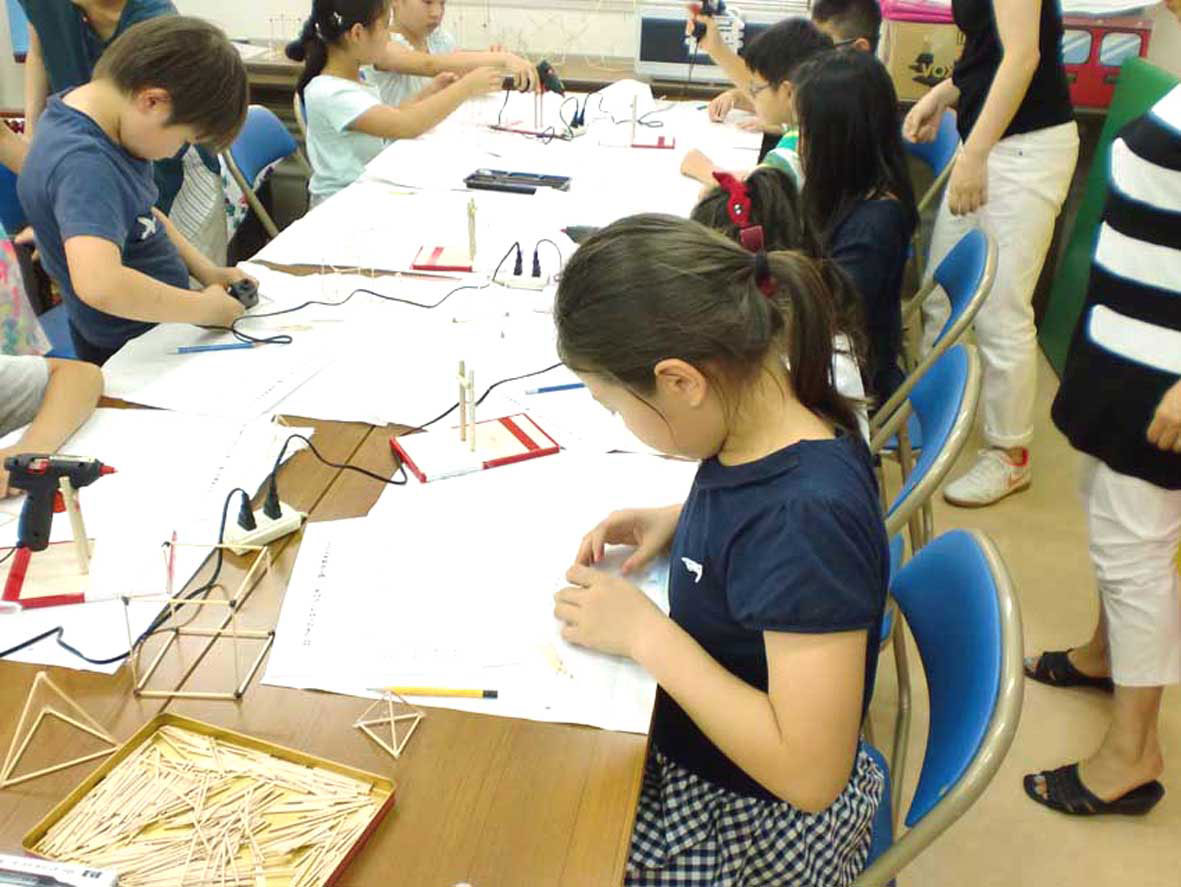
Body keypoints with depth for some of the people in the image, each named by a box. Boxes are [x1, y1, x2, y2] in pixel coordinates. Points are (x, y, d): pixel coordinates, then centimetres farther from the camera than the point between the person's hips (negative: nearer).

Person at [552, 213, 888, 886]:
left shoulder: (806, 519, -33)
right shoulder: (771, 410, -9)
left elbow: (810, 774, -31)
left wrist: (645, 632, -27)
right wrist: (680, 522, -3)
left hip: (746, 827, -7)